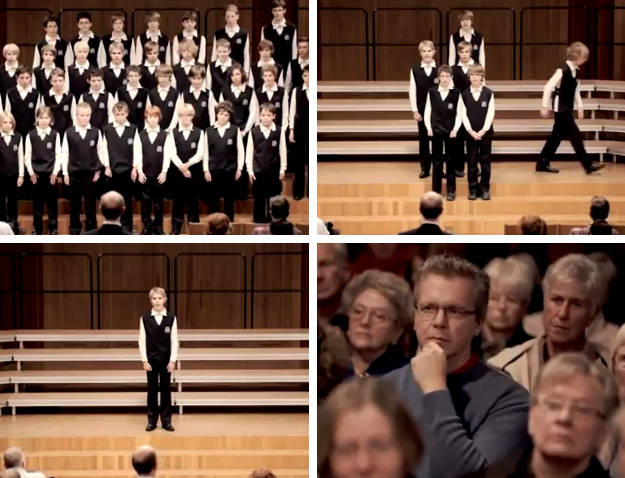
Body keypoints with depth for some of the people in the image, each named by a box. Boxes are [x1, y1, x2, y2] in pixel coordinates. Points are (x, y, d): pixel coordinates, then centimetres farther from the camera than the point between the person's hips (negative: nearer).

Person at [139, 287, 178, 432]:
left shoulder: (171, 318, -4)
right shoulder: (145, 318, -4)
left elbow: (174, 340, -3)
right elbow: (142, 340, -2)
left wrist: (172, 360, -8)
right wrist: (144, 360, -7)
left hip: (166, 360, 0)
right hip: (151, 359, 0)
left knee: (166, 390, 5)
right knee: (152, 390, 5)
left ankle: (166, 421, 11)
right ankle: (152, 421, 12)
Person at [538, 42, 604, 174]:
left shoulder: (575, 70, 6)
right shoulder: (563, 69, -20)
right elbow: (548, 87, -20)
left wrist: (580, 106, 12)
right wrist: (545, 106, -19)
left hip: (567, 107, 9)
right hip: (561, 107, -9)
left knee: (557, 135, 12)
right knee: (575, 135, -8)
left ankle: (542, 164, 18)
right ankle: (588, 165, -5)